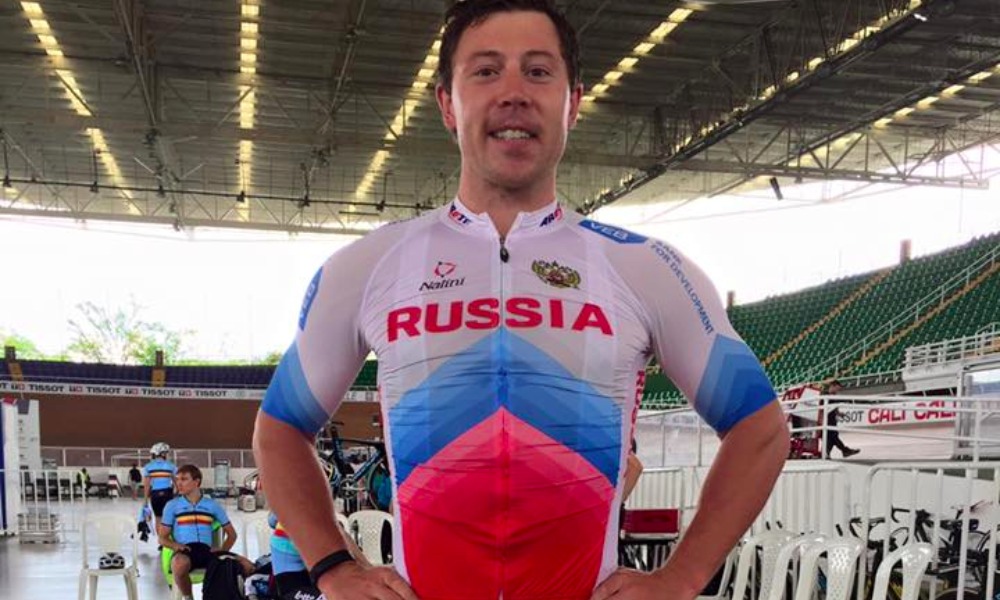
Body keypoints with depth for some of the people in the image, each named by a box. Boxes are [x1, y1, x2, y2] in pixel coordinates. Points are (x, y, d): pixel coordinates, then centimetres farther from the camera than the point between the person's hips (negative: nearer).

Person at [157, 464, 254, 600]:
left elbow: (231, 533, 19)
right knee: (180, 564, -41)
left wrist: (223, 550, -1)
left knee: (246, 565, -23)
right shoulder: (172, 505, 12)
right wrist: (175, 545, -11)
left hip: (207, 551, 1)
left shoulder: (212, 505, 14)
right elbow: (162, 538, 11)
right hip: (184, 552, -1)